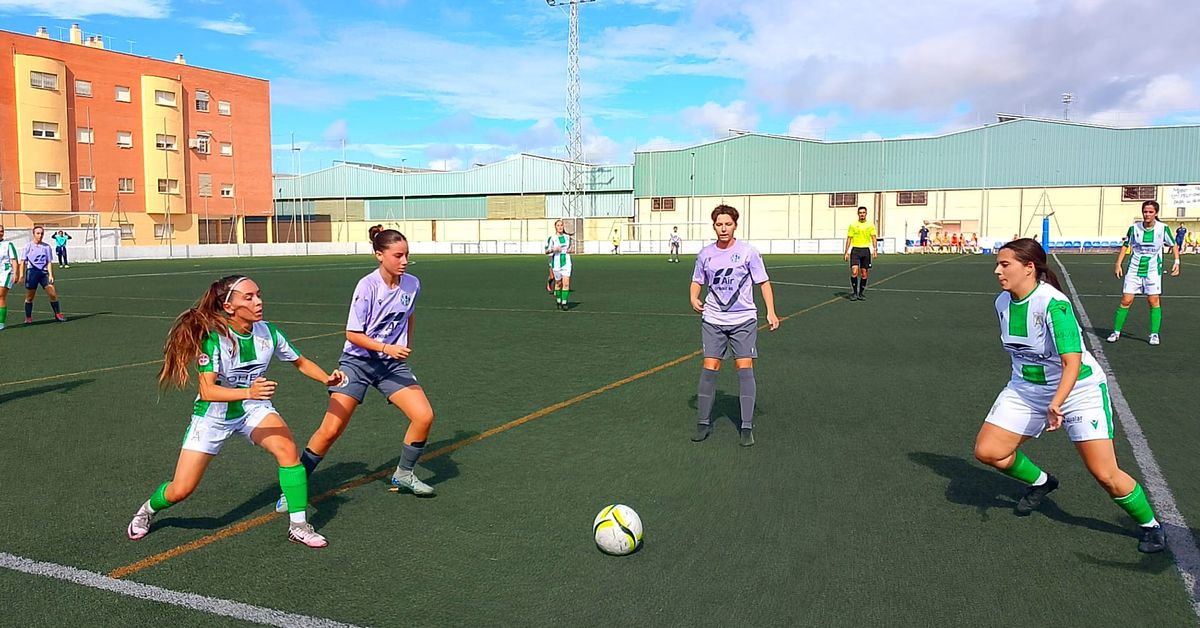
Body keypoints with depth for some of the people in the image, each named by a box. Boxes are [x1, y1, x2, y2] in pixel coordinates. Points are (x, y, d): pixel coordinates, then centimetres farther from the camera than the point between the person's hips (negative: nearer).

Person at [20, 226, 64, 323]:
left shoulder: (46, 247, 8)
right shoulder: (28, 246, 4)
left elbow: (49, 262, 7)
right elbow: (23, 261, 4)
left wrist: (50, 274, -3)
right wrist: (21, 274, -3)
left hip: (44, 272, 1)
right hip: (31, 272, -1)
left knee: (53, 294, -6)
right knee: (29, 297, 4)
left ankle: (58, 315, 4)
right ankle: (28, 318, 14)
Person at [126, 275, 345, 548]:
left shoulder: (268, 332, -14)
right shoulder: (212, 337, -26)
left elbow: (300, 361, 3)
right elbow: (207, 391, -33)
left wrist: (327, 378, -14)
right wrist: (249, 392, -48)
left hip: (253, 408, 3)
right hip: (212, 415, -2)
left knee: (288, 450, -26)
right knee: (180, 490, 2)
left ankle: (298, 525, -13)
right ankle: (148, 510, 39)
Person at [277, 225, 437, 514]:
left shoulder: (412, 284, -4)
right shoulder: (368, 286, -19)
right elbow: (352, 334, -16)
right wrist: (386, 347, -27)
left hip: (392, 363, 4)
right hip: (357, 361, -4)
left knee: (424, 416, -9)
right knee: (330, 429, -10)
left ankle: (403, 474, 15)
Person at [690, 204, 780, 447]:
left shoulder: (748, 252, -5)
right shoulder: (705, 254, 4)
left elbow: (764, 282, -1)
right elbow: (697, 281, 17)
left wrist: (771, 312, -10)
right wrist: (694, 299, -4)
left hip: (743, 319, -2)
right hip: (713, 319, 2)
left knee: (744, 368, -6)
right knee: (709, 367, -3)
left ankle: (747, 426, 2)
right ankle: (704, 422, 10)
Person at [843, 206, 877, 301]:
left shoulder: (870, 225, 5)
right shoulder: (853, 225, 4)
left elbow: (873, 238, 0)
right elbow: (849, 239, 6)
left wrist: (875, 250, -14)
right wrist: (846, 252, 1)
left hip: (866, 250, 1)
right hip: (855, 250, -1)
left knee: (864, 274, 4)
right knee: (854, 272, -13)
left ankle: (861, 293, 14)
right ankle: (853, 293, -3)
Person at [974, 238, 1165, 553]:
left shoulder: (1053, 304, -26)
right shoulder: (1002, 302, -4)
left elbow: (1073, 363, -32)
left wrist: (1055, 405, -44)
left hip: (1078, 390, -6)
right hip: (1025, 388, 7)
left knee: (1105, 474, -8)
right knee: (987, 451, -1)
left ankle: (1150, 524, 21)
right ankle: (1041, 482, 27)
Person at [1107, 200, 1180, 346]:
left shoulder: (1163, 228, -6)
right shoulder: (1134, 228, -4)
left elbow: (1173, 245, 6)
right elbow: (1126, 245, 8)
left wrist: (1177, 262, -5)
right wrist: (1118, 264, 2)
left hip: (1153, 270, -1)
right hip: (1134, 269, 1)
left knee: (1154, 301, -4)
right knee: (1126, 301, -2)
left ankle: (1154, 334, 7)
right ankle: (1116, 332, 8)